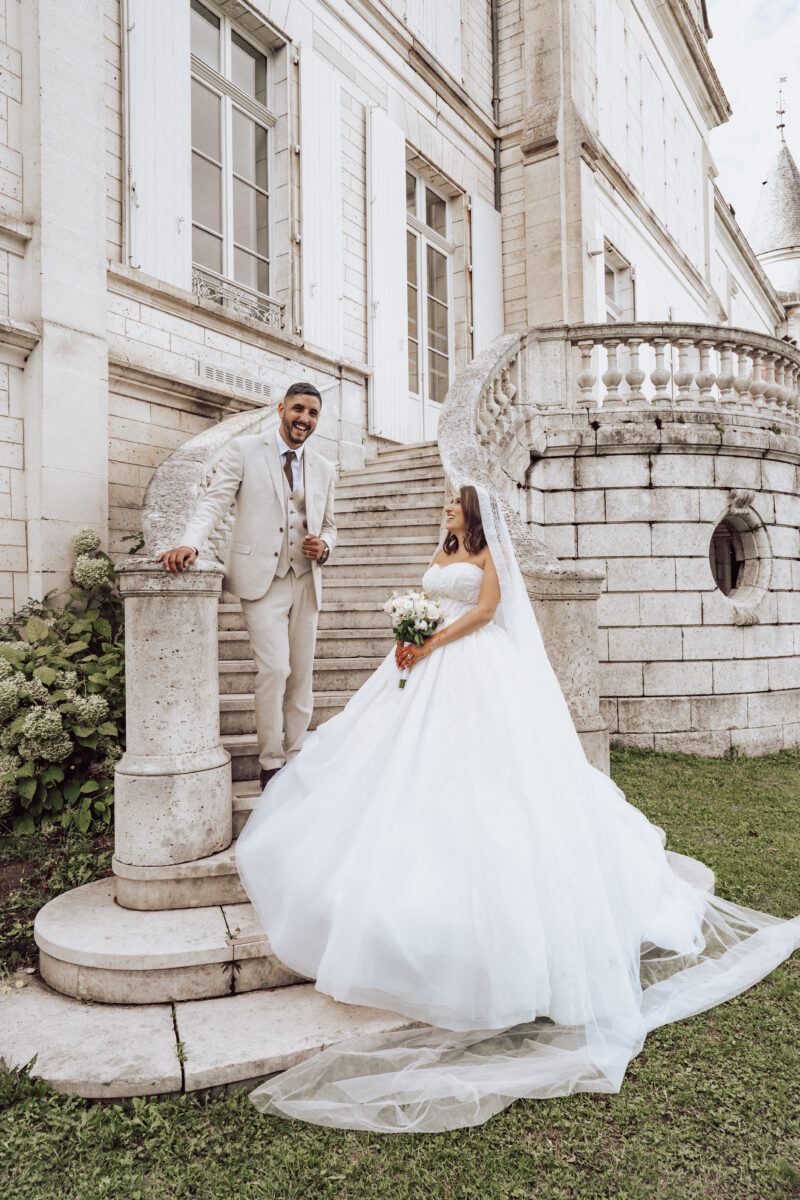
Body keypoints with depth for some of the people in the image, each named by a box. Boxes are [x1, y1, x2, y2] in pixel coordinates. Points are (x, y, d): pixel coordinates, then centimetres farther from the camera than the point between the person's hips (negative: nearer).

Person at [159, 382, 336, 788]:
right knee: (274, 668, -13)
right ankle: (270, 763, 3)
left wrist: (324, 546, -1)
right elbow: (214, 500, -7)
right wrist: (190, 543, -24)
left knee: (301, 675, 7)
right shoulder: (245, 450, 2)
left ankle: (295, 759, 20)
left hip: (306, 583, 5)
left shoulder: (323, 468, 15)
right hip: (262, 579, -5)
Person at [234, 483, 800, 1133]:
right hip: (436, 672, 7)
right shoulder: (442, 556, 22)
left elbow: (485, 608, -10)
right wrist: (409, 639, -5)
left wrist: (431, 643, -17)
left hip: (483, 672, -7)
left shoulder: (490, 553, 3)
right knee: (418, 767, 2)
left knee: (489, 769, -10)